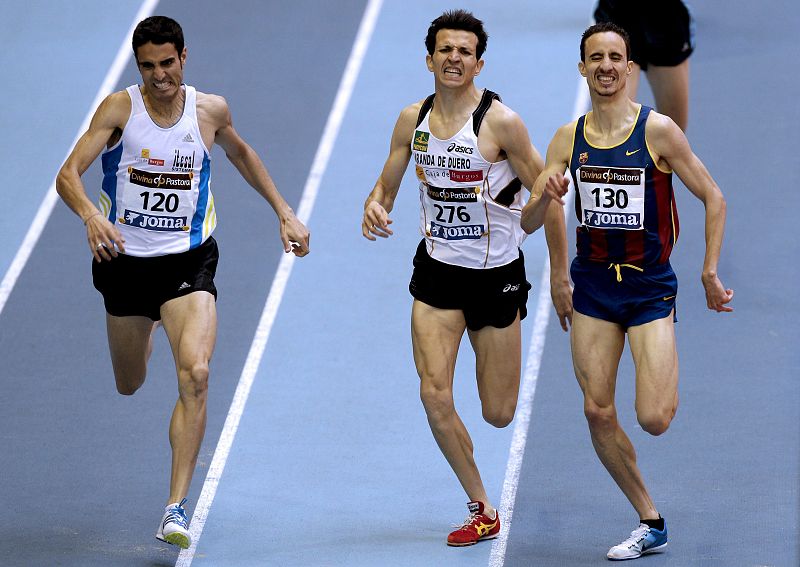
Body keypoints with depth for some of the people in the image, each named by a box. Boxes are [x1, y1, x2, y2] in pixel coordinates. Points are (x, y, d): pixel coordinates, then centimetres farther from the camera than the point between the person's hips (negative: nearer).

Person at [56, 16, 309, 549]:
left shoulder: (210, 110, -3)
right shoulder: (119, 108, -10)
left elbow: (242, 155, 20)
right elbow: (69, 174, -20)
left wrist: (285, 213, 17)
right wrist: (92, 216, -40)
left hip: (189, 262, -1)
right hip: (126, 261, 1)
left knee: (195, 375, -23)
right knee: (130, 386, 19)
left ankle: (176, 508, -20)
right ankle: (147, 331, 60)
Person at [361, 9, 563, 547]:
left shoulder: (501, 121, -15)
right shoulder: (412, 120, 0)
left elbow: (545, 191, -10)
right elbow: (386, 186, 11)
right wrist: (374, 207, -12)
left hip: (497, 273, -3)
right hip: (437, 269, 3)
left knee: (498, 414, 5)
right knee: (435, 394, -12)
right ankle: (484, 511, 5)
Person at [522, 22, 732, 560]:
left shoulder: (658, 130, -10)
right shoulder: (568, 138, 2)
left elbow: (713, 198, -4)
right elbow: (529, 223, 3)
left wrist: (710, 273, -6)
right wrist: (545, 192, -19)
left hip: (649, 287, -4)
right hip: (592, 284, 4)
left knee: (654, 419, -14)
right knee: (598, 412, -1)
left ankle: (671, 370, 24)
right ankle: (651, 525, 13)